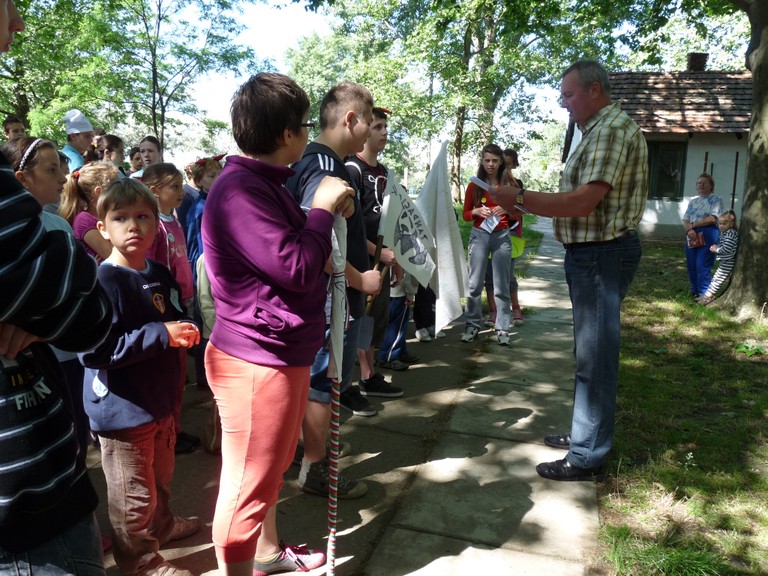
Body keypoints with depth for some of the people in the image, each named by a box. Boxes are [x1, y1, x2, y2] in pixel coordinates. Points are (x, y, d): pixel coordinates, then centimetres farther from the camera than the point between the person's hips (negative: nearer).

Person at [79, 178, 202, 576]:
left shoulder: (159, 276, 4)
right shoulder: (103, 281, -20)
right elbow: (93, 351, -28)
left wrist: (186, 330, 1)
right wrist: (161, 334, -28)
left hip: (158, 400, 8)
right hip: (122, 409, -8)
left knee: (160, 476, 28)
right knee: (133, 494, 9)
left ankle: (161, 526, 51)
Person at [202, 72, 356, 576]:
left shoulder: (266, 183, 13)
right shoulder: (240, 190, -22)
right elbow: (296, 269, -26)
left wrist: (328, 212, 7)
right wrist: (321, 207, -14)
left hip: (283, 352, 11)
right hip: (257, 359, -11)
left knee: (272, 466, 26)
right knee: (248, 483, 5)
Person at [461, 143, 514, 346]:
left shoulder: (509, 184, 7)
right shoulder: (474, 186, 6)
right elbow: (466, 215, 8)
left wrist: (507, 209, -11)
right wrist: (477, 211, -12)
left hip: (502, 236, 0)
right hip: (479, 235, 0)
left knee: (501, 285, 0)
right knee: (475, 283, -2)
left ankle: (502, 329, 4)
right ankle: (473, 325, 8)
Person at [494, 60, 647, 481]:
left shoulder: (612, 128, -15)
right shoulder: (599, 129, 17)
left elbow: (583, 202, -24)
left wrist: (520, 199, -18)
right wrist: (526, 202, 12)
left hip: (601, 254, -11)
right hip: (590, 252, 11)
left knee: (595, 355, -4)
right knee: (589, 349, 18)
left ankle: (587, 457, 7)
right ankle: (586, 432, 32)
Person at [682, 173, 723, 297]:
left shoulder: (716, 200, 2)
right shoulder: (693, 202, 18)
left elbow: (712, 218, -12)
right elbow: (685, 220, 9)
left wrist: (693, 225, -6)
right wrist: (689, 230, -13)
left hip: (708, 234, -5)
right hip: (692, 235, 5)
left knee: (703, 266, -9)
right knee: (691, 265, 6)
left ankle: (704, 294, -2)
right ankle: (694, 291, 19)